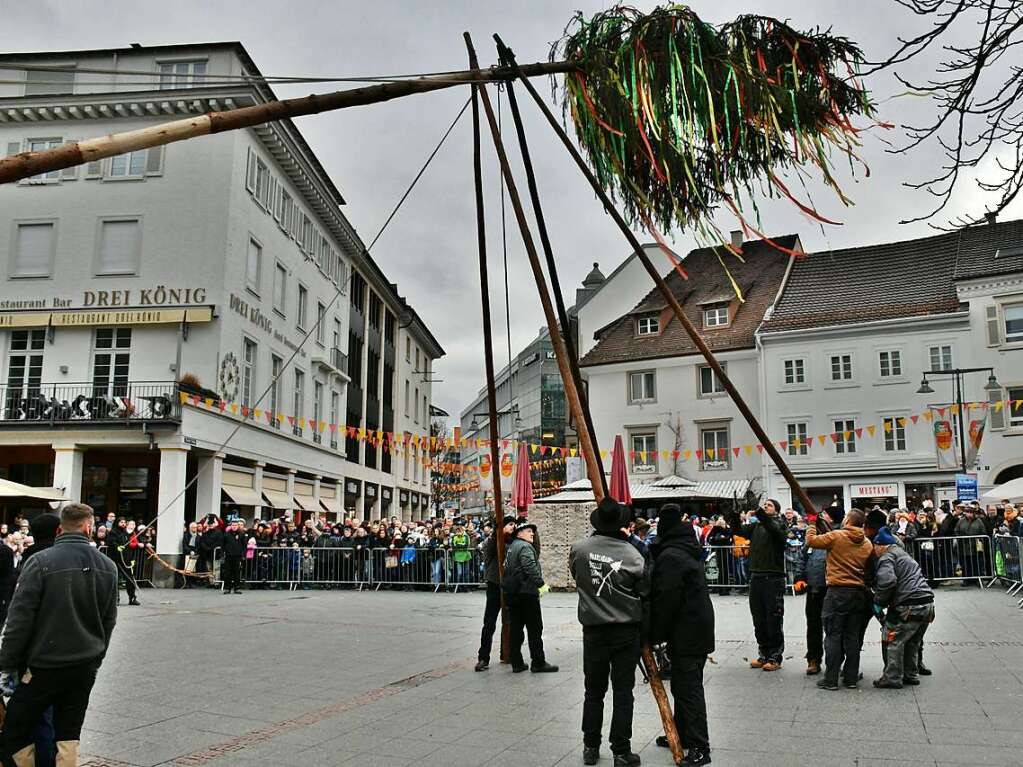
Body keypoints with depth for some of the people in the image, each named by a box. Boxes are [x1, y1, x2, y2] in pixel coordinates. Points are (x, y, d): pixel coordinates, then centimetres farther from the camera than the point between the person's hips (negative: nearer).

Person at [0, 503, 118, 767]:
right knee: (68, 738, 12)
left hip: (44, 666, -5)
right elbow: (109, 620, 11)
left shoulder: (40, 562, -11)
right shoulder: (108, 566, 4)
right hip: (86, 666, 5)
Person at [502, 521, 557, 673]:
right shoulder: (525, 547, -11)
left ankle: (517, 663, 13)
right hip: (526, 592, -9)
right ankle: (538, 663, 2)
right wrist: (541, 584, -19)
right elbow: (531, 568, -23)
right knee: (535, 628, -2)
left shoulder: (512, 547, 18)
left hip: (511, 593, 9)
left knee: (515, 627, 9)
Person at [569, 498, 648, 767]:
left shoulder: (579, 548, -9)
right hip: (626, 632, -2)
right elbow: (645, 598, -4)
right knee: (623, 692, 7)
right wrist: (644, 631, 8)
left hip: (593, 630, 2)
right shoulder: (633, 555, -13)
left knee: (594, 691, 15)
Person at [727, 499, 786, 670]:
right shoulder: (755, 526, 15)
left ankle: (775, 657, 8)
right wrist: (734, 518, -19)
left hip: (774, 578, -5)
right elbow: (739, 530, 1)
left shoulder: (780, 523, 0)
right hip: (756, 577, 5)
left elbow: (775, 529, -22)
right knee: (759, 620, 11)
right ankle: (763, 654, 21)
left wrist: (762, 516, -38)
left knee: (774, 619, 0)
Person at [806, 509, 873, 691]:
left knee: (833, 636, -1)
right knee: (853, 636, 11)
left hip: (838, 592, -5)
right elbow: (869, 569, 13)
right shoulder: (867, 543, 7)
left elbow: (811, 540, -4)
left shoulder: (836, 536, -10)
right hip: (858, 593, 5)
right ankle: (851, 678, 16)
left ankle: (831, 679, 0)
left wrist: (812, 525, 11)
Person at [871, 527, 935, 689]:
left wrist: (879, 603, -10)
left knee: (892, 640, 0)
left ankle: (892, 678, 2)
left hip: (909, 607, -10)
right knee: (912, 642, 22)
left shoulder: (887, 557, -6)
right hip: (927, 604, 10)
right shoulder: (903, 554, 26)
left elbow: (887, 581, -22)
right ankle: (911, 675, 30)